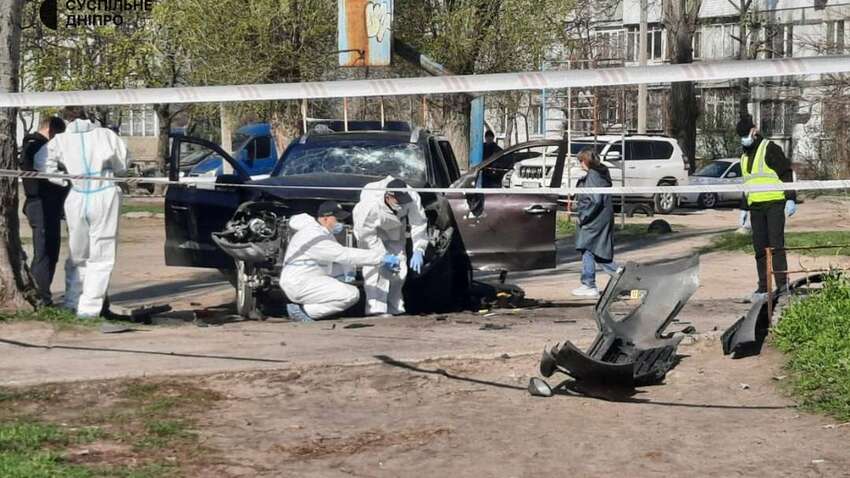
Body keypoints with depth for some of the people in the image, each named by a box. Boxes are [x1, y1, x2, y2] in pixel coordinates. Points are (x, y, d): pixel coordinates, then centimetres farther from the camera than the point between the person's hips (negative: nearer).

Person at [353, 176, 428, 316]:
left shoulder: (412, 198, -34)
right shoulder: (369, 205, -41)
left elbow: (419, 225, -28)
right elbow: (366, 235, -30)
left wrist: (418, 251, -38)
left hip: (395, 233, 4)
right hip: (371, 231, -4)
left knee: (399, 269, 3)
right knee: (376, 266, -21)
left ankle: (394, 308, 16)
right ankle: (376, 308, -23)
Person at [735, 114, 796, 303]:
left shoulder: (770, 149, -3)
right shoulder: (744, 157, 21)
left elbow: (787, 174, -7)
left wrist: (791, 199, -14)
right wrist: (743, 210, 24)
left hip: (774, 203, -7)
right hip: (756, 207, 7)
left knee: (776, 244, -10)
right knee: (760, 248, 5)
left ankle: (782, 284, -9)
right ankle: (763, 287, 9)